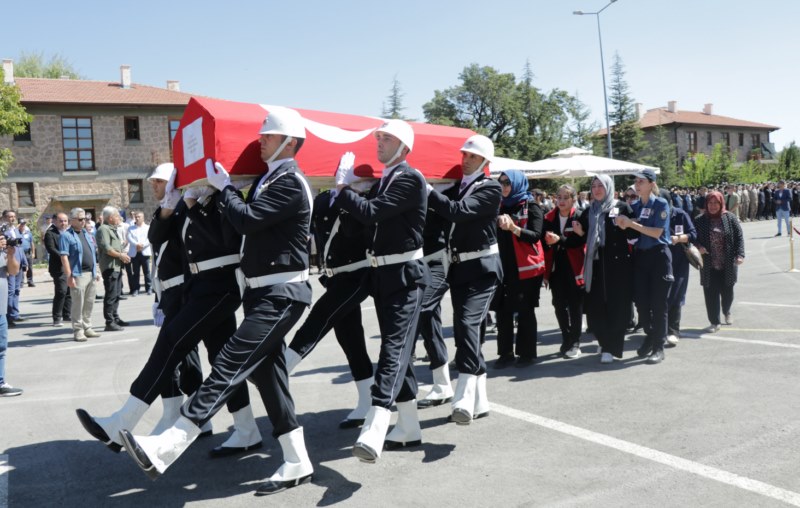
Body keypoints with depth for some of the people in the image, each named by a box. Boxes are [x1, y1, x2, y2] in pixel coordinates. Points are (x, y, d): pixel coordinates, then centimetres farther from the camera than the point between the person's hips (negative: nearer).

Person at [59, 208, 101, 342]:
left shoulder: (87, 234, 18)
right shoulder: (66, 236, -6)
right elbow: (64, 257, -12)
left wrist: (96, 271, 17)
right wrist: (69, 276, -19)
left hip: (91, 273, 7)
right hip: (78, 274, -7)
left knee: (89, 303, 10)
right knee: (78, 304, -4)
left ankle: (87, 328, 19)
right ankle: (78, 330, 3)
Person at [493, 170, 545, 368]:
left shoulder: (531, 207, -1)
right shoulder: (500, 207, 13)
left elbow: (536, 236, -13)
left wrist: (513, 227, -27)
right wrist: (498, 225, -7)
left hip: (525, 268, -5)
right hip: (503, 266, 5)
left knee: (525, 311, 2)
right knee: (502, 310, 3)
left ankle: (526, 353, 11)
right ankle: (505, 352, 10)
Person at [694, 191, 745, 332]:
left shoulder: (730, 218, 0)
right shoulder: (700, 221, 1)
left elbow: (739, 237, -1)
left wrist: (740, 254, -12)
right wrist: (698, 246, -13)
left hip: (728, 264, 0)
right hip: (709, 265, 0)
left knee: (727, 291, 13)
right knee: (711, 293, -3)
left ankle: (727, 313, 42)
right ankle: (714, 322, 8)